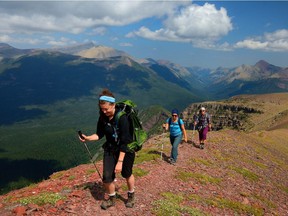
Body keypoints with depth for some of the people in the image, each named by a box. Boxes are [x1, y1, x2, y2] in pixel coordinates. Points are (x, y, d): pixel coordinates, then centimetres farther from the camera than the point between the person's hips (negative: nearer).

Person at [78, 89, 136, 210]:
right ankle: (112, 199, 25)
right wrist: (87, 138, -17)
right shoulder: (103, 117, -9)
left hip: (126, 149, -4)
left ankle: (131, 196, 43)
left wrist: (120, 161, -28)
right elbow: (100, 135, 2)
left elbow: (124, 142, -28)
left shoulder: (122, 117, -28)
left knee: (127, 174, 15)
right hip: (110, 149, 4)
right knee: (107, 177, -3)